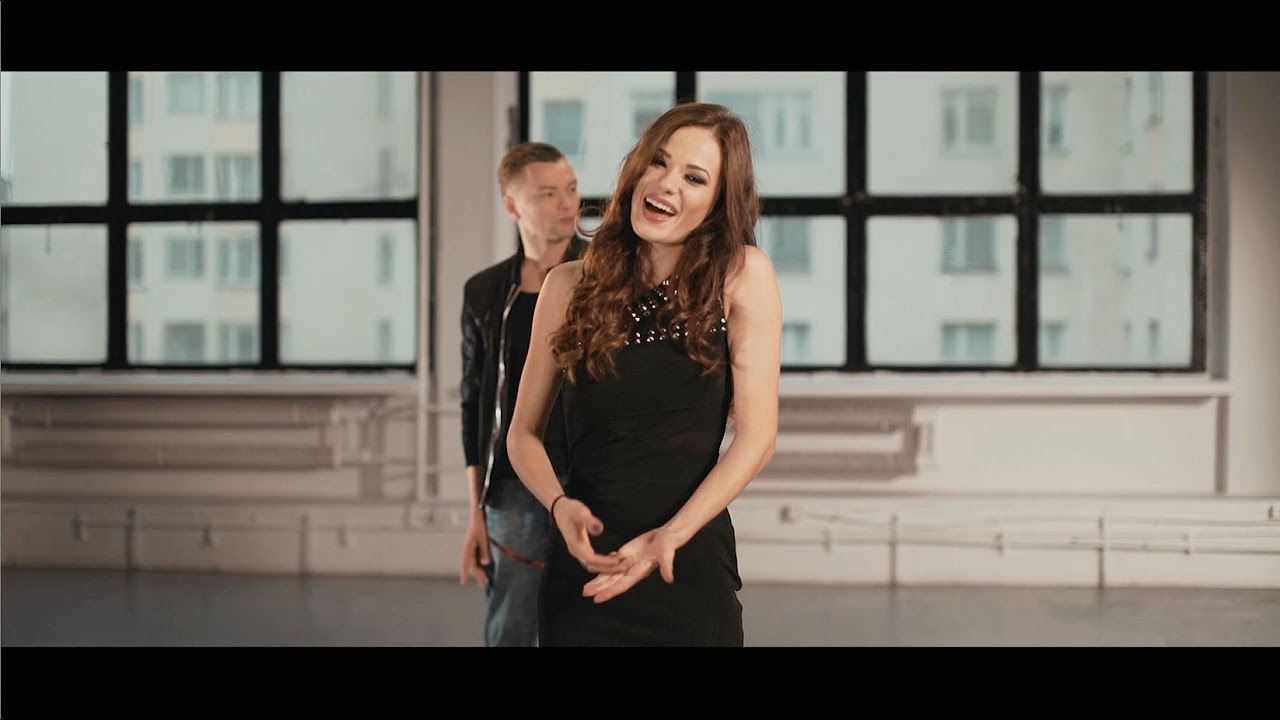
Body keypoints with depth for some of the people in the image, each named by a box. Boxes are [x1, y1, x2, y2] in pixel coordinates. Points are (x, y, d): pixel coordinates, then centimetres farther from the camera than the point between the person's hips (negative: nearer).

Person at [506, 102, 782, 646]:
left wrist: (670, 536, -18)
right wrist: (560, 505, -12)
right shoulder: (570, 285, 2)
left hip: (691, 566, -1)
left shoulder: (742, 275, -4)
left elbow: (756, 435, -8)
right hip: (582, 565, 2)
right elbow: (524, 432, 7)